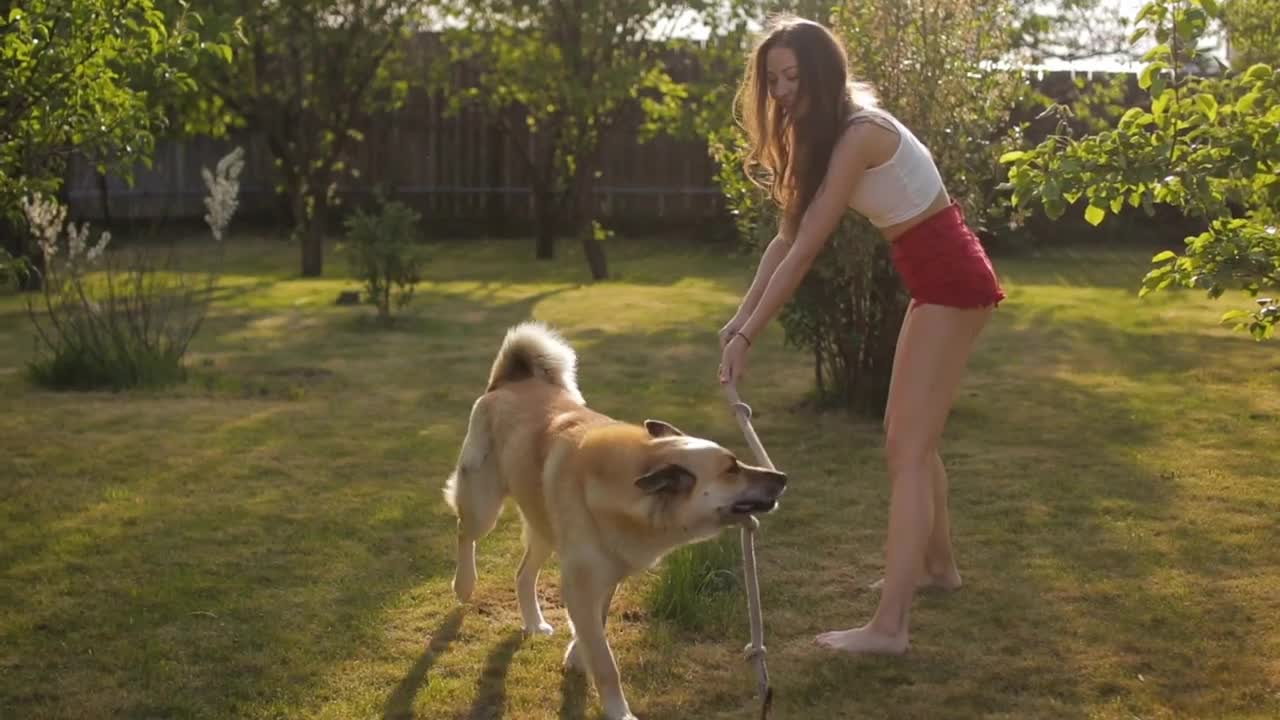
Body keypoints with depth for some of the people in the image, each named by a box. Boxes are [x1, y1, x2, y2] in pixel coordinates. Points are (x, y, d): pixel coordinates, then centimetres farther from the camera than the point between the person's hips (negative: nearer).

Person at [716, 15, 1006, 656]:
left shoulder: (858, 134, -22)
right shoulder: (826, 133, 8)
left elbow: (806, 250, -24)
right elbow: (787, 235, 6)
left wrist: (748, 337, -22)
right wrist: (741, 314, -1)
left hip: (953, 283, -10)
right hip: (936, 283, 10)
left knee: (907, 448, -13)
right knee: (909, 435, 20)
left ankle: (888, 626, -16)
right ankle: (938, 566, 38)